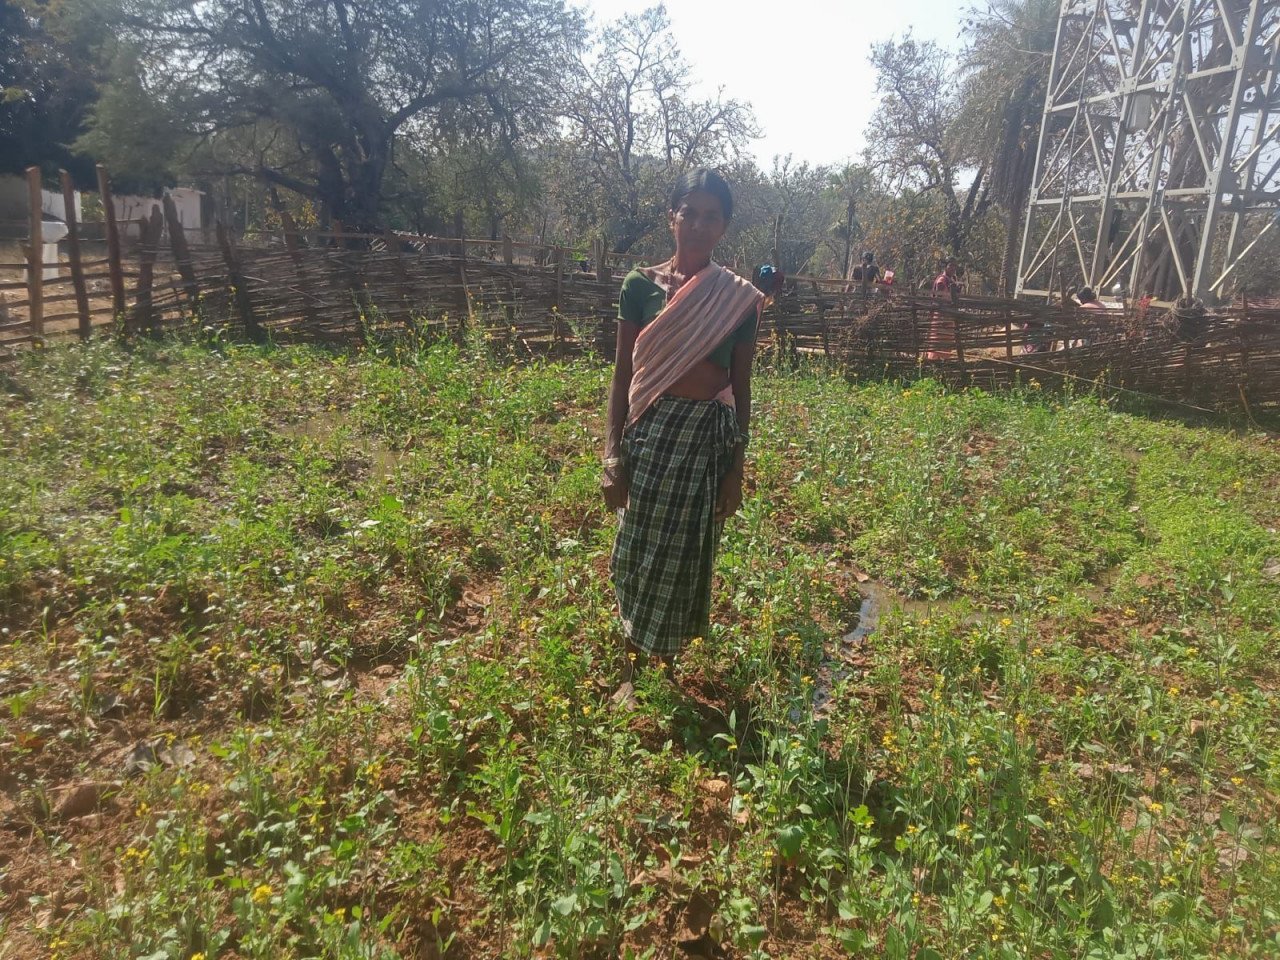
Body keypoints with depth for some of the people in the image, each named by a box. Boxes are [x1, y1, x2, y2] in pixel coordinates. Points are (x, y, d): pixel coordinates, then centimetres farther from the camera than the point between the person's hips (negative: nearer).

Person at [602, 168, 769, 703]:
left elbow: (741, 388, 5)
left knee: (686, 559, 8)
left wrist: (736, 469, 3)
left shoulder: (739, 298, 2)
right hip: (650, 432, 0)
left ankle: (668, 666, 28)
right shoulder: (641, 285, 0)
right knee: (637, 556, 7)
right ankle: (630, 670, 24)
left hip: (710, 437, 1)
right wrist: (613, 457, -4)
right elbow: (622, 375, 1)